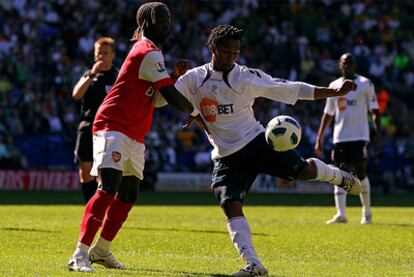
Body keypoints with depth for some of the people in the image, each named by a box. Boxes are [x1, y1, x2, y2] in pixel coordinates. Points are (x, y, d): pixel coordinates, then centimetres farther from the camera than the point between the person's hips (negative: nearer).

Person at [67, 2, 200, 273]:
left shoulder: (146, 50, 18)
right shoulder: (149, 52, -14)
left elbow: (154, 93, 19)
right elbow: (171, 96, -16)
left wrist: (172, 74, 5)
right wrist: (196, 112, -3)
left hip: (134, 136, 11)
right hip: (114, 127, -11)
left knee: (128, 195, 13)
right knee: (109, 188, -21)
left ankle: (102, 250, 25)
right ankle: (81, 254, -24)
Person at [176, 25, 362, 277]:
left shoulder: (247, 77, -4)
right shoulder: (194, 79, 0)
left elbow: (291, 89, -3)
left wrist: (336, 92, -7)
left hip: (256, 141, -1)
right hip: (227, 156, 1)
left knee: (304, 170, -11)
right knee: (231, 206, -16)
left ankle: (339, 176, 24)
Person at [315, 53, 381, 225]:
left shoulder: (365, 84, 1)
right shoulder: (334, 86, 11)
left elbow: (375, 111, 1)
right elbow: (328, 113, 16)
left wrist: (378, 134, -9)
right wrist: (319, 137, 10)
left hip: (360, 136, -3)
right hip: (340, 137, 3)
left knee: (360, 173, -6)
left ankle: (367, 212, 11)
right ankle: (340, 214, -7)